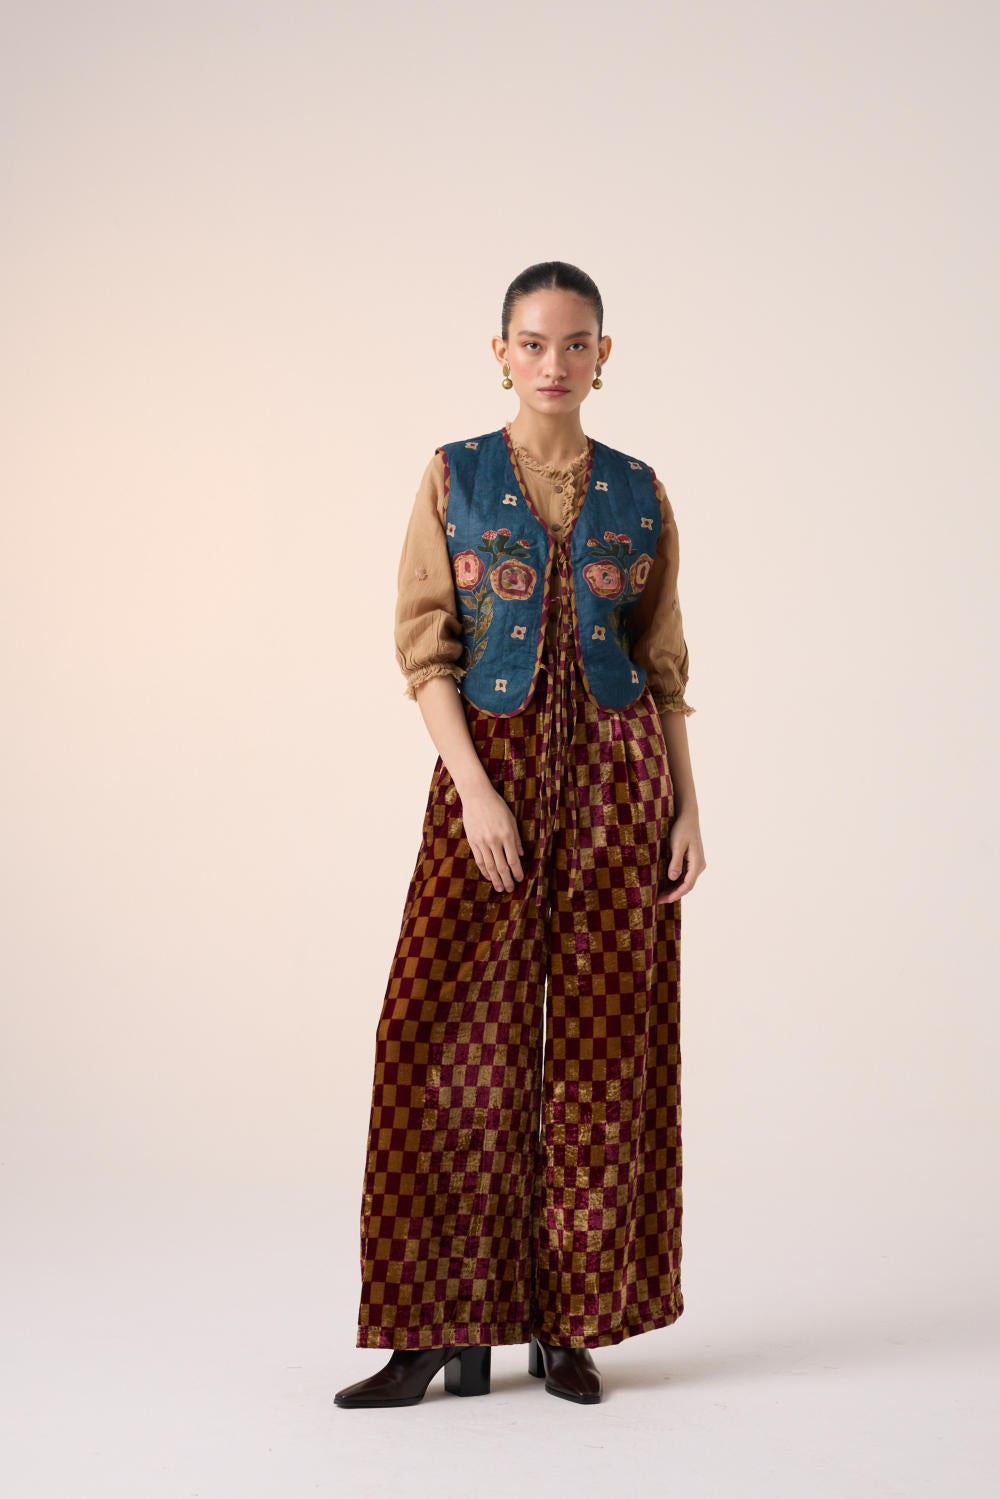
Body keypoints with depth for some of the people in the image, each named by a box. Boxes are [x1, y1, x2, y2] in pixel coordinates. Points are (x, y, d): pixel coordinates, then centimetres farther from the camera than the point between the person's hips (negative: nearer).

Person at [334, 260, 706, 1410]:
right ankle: (445, 1330, 5)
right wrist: (477, 790, -13)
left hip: (618, 777, 1)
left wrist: (686, 810, 1)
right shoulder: (454, 478, 4)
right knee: (454, 1042, -5)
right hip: (490, 766, -1)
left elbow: (666, 665, 9)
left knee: (601, 1043, 2)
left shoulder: (637, 491, 8)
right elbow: (425, 649, -2)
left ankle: (569, 1323, 14)